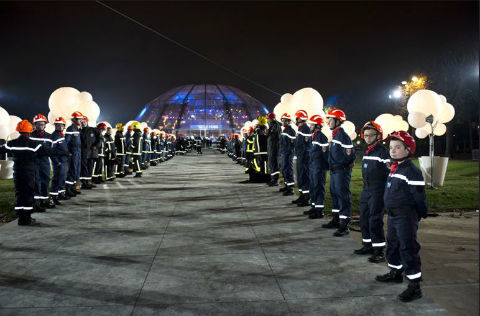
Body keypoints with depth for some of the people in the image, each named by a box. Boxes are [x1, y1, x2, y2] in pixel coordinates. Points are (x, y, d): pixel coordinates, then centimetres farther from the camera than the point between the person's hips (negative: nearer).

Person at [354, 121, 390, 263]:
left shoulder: (383, 152, -13)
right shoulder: (367, 152, 14)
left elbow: (390, 173, -15)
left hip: (377, 191, -9)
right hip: (366, 189, 9)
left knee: (375, 220, -7)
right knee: (364, 218, 14)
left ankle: (379, 251, 2)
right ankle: (367, 245, 28)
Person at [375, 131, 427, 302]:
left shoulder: (411, 171, -18)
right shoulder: (394, 168, 11)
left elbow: (419, 196, -17)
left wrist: (421, 214, -11)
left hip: (406, 216, -9)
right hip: (393, 215, 9)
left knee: (408, 248, -4)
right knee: (392, 244, 21)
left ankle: (414, 286, 5)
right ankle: (395, 272, 41)